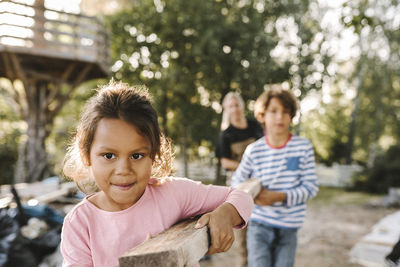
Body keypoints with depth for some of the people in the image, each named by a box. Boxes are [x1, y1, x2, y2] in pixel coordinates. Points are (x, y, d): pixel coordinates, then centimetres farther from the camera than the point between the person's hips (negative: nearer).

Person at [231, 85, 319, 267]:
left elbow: (311, 187, -6)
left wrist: (279, 196, -17)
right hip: (259, 226, -1)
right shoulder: (254, 151, -3)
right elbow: (237, 181, 10)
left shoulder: (303, 147, -4)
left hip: (289, 228, 1)